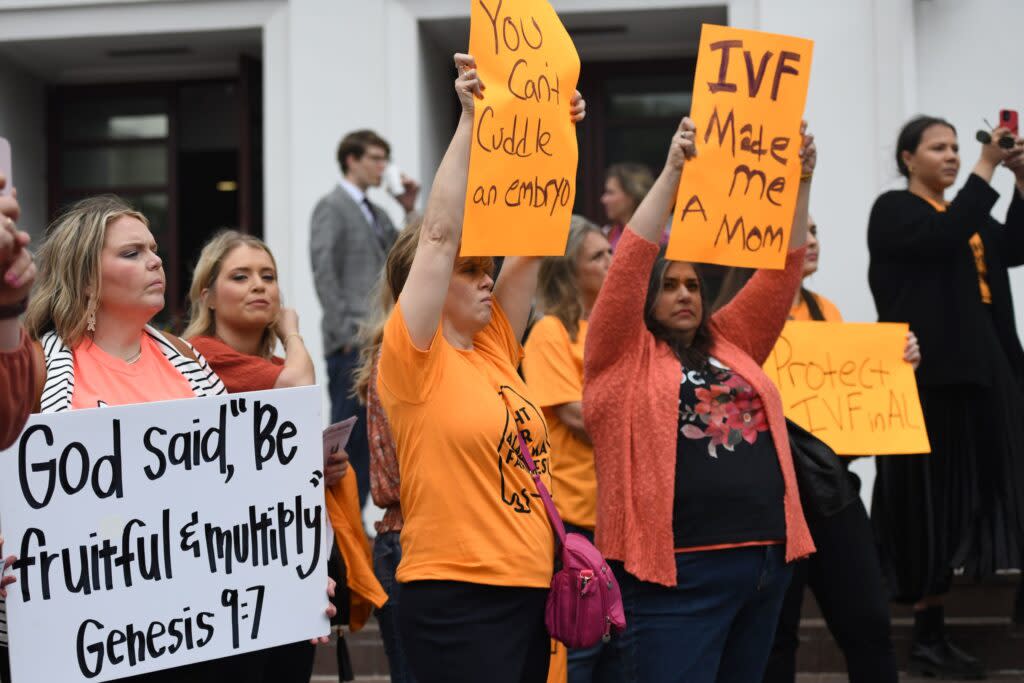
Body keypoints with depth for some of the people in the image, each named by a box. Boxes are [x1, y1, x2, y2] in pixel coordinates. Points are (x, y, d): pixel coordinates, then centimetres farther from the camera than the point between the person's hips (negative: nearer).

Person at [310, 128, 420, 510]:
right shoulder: (332, 207, -4)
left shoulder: (377, 214, 19)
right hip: (352, 346, -8)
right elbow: (323, 271, -12)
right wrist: (346, 331, -15)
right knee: (346, 434, -6)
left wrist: (410, 211, 7)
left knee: (367, 437, 8)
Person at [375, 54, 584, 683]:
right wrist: (470, 120, -17)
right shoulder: (414, 360, -7)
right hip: (457, 598, -7)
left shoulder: (494, 348, 11)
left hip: (529, 589, 7)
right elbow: (439, 233, -16)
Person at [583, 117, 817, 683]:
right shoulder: (622, 355, 3)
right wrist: (672, 172, -13)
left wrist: (801, 182, 2)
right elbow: (631, 262, -9)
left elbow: (782, 267, 12)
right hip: (676, 570, -6)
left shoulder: (733, 344, 17)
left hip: (766, 559, 6)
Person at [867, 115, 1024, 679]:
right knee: (930, 497, -6)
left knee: (961, 496, 8)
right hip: (929, 371, -8)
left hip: (979, 368, 8)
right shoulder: (894, 210, -3)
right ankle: (927, 637, -1)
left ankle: (933, 629, 15)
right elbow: (945, 238, -22)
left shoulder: (965, 212, 20)